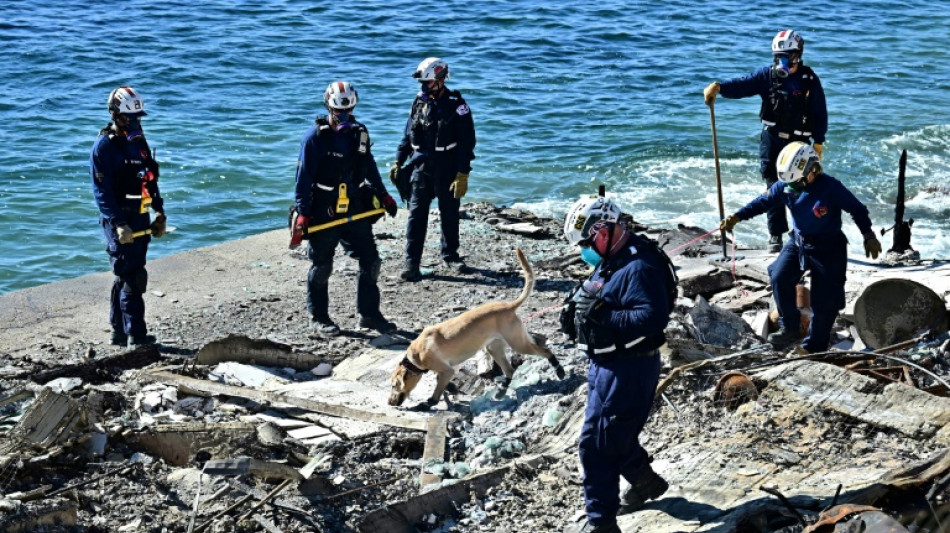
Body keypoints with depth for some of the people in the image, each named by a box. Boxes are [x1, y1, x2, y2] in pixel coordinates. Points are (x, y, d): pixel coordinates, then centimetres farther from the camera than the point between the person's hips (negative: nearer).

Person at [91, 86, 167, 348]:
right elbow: (102, 191, -16)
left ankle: (119, 332, 24)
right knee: (132, 278, -10)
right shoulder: (104, 147, -12)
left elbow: (150, 179, 20)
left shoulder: (138, 141, 12)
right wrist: (119, 225, -22)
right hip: (120, 222, -8)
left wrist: (159, 212, 15)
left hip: (140, 220, 8)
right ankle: (136, 335, -7)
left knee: (125, 277, 15)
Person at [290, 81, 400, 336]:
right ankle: (318, 318, 18)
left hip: (354, 209, 5)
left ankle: (369, 313, 17)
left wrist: (383, 195, 18)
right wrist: (302, 213, -15)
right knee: (321, 267, 5)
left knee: (370, 260, 4)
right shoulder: (315, 136, -9)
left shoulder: (359, 133, 6)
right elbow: (304, 176, -10)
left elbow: (369, 167, 19)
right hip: (323, 212, -5)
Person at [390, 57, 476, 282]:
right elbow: (408, 135, 14)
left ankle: (450, 255, 30)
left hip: (448, 170, -3)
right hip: (422, 167, 3)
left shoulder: (456, 105, -10)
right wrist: (398, 162, 9)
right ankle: (411, 263, -5)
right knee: (416, 214, -4)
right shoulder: (420, 102, 4)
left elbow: (467, 141, -11)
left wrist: (463, 174, -16)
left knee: (450, 215, 12)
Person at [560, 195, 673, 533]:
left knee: (597, 443, -6)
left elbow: (653, 318, -31)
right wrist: (579, 311, 0)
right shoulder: (610, 260, 8)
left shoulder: (638, 267, -24)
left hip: (628, 368, -10)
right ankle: (645, 482, 45)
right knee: (615, 433, 23)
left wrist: (601, 314, -32)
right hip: (606, 363, 10)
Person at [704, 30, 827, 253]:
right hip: (771, 140, 1)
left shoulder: (809, 80, -4)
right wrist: (719, 87, -33)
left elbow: (820, 113, 0)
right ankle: (776, 234, 7)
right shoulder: (768, 75, -1)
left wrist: (818, 142, -2)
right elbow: (742, 85, -15)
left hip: (799, 142, -1)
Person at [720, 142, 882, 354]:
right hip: (798, 243, 5)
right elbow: (763, 202, 2)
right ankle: (790, 328, 2)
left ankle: (815, 345, 15)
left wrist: (869, 237, -14)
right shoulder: (785, 186, -10)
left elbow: (857, 209, -14)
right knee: (779, 278, -14)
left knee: (824, 300, 0)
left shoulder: (831, 188, -24)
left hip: (828, 250, -5)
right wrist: (737, 217, -8)